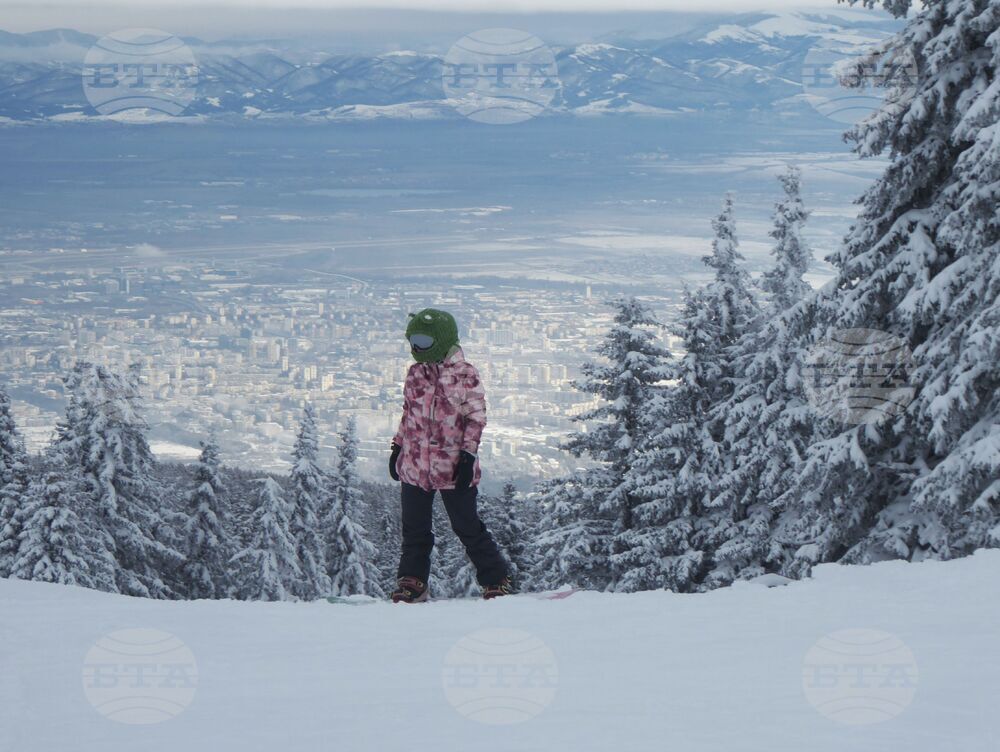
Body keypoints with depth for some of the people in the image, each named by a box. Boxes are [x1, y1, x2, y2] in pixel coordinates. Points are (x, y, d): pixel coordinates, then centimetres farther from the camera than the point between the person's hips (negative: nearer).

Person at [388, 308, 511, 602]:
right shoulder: (415, 374, 10)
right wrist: (398, 447, 16)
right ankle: (412, 581, 20)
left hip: (453, 468, -5)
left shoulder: (464, 374, -7)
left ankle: (496, 581, 10)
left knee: (468, 528, 0)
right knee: (414, 529, 9)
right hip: (414, 465, 5)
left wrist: (468, 454, -12)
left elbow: (476, 417, -7)